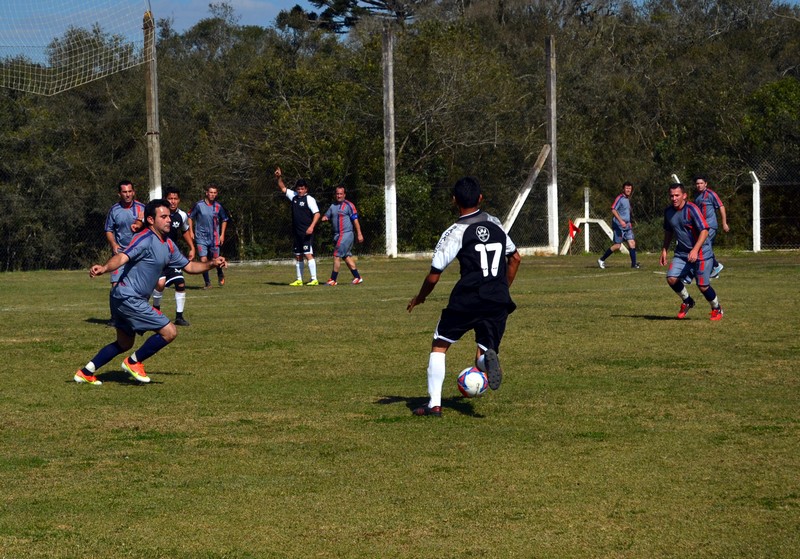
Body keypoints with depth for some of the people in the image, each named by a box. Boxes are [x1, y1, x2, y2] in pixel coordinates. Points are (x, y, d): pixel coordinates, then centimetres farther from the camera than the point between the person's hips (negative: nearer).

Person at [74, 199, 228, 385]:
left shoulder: (168, 245, 13)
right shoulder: (145, 239, -17)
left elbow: (189, 266, 23)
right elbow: (122, 257, -32)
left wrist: (211, 264, 8)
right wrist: (104, 268, -51)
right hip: (129, 298, -10)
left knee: (124, 344, 21)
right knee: (169, 331, -11)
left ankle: (86, 372, 26)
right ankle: (134, 362, 4)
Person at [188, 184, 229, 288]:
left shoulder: (218, 207, 2)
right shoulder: (199, 205, -4)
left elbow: (224, 220, 16)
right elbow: (190, 217, 7)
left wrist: (222, 235, 9)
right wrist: (191, 232, 1)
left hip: (214, 238, 1)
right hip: (201, 238, -1)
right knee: (203, 260, -9)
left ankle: (221, 275, 36)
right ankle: (207, 283, 3)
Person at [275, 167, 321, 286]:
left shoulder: (309, 199, -7)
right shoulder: (294, 196, 12)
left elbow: (317, 214, -12)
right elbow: (283, 188, 22)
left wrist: (312, 226, -23)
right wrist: (279, 177, 6)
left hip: (306, 232, -7)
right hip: (296, 232, 8)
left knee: (308, 254, -13)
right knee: (298, 256, 10)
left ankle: (314, 279, -14)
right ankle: (299, 280, 16)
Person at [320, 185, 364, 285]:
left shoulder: (349, 205, -7)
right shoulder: (333, 206, 15)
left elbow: (355, 220, -8)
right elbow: (327, 216, 22)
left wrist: (359, 234, -12)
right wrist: (325, 218, -4)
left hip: (346, 234, -8)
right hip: (337, 235, 8)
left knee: (337, 256, -8)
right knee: (347, 256, 9)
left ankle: (333, 280, -4)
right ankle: (357, 277, 15)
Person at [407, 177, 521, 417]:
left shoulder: (455, 233, -4)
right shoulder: (495, 224, 12)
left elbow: (434, 275, -3)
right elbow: (515, 258, 22)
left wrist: (420, 297, 15)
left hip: (466, 300, -4)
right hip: (498, 302, 4)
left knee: (439, 346, 16)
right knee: (483, 356, 11)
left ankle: (434, 404, 8)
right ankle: (488, 358, -27)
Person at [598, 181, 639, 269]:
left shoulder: (628, 199, 17)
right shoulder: (620, 198, -10)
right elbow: (613, 209, -20)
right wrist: (621, 220, -27)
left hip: (626, 226, 8)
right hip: (619, 226, -8)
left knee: (632, 243, -4)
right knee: (617, 246, -6)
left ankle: (634, 263, -3)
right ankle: (601, 260, 7)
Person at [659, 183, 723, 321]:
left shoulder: (692, 209, -19)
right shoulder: (668, 211, 2)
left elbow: (704, 231, -21)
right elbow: (668, 232, 18)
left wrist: (695, 250, -30)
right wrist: (664, 250, 12)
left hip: (701, 253, -6)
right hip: (682, 252, 6)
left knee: (703, 285, -6)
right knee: (671, 278, -11)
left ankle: (717, 309, 22)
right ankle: (687, 302, 16)